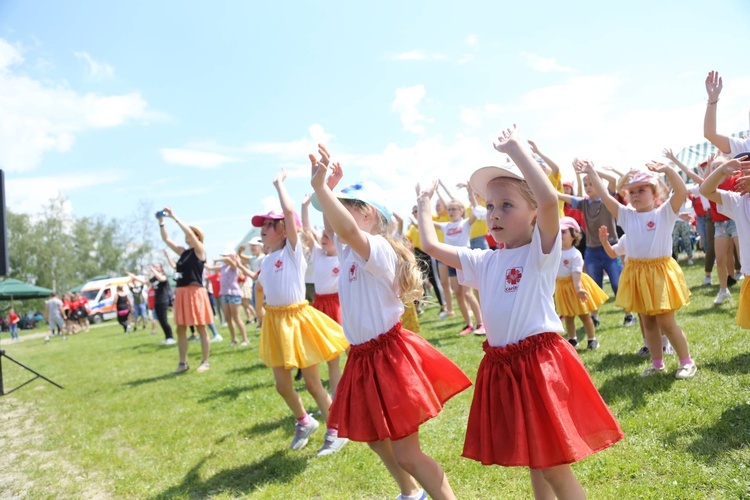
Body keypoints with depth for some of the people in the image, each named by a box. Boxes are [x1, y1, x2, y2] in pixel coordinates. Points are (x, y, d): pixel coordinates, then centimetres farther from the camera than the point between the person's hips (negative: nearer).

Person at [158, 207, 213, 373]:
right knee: (180, 329, 9)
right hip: (181, 293, 8)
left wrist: (174, 217, -16)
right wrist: (161, 221, 9)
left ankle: (205, 362, 7)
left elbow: (190, 232, -18)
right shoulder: (183, 252, 14)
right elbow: (166, 239, 17)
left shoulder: (200, 250, -5)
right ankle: (183, 363, 17)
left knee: (201, 329, -1)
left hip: (195, 292, -7)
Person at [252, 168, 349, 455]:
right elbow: (260, 289, 28)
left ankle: (335, 432, 20)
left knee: (312, 383, 2)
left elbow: (290, 211, -22)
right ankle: (304, 422, 38)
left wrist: (279, 183, -11)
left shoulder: (293, 249, -9)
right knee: (282, 385, 13)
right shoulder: (265, 261, 10)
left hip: (297, 319, -7)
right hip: (274, 323, 7)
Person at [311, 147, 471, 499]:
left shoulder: (379, 249, -20)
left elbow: (347, 230, -40)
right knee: (374, 438, 24)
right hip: (363, 359, 10)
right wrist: (326, 188, 13)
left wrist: (320, 186, -38)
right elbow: (332, 229, 25)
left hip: (389, 357, -10)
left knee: (406, 453, -3)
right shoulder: (350, 252, 8)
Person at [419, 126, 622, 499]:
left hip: (540, 363, -6)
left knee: (554, 465, 3)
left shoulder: (540, 253, -9)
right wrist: (425, 206, 22)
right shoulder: (484, 262, 9)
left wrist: (516, 149, -22)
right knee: (534, 463, 20)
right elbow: (431, 246, 15)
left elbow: (549, 199, -28)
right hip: (500, 368, 7)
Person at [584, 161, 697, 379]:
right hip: (636, 273, 5)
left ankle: (687, 361, 20)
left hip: (660, 271, -4)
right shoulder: (627, 215, 5)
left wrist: (668, 170, -33)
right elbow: (605, 197, 1)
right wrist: (591, 173, -1)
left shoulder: (665, 213, -4)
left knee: (667, 322, 1)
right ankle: (657, 364, 27)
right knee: (648, 323, 14)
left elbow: (682, 192, -20)